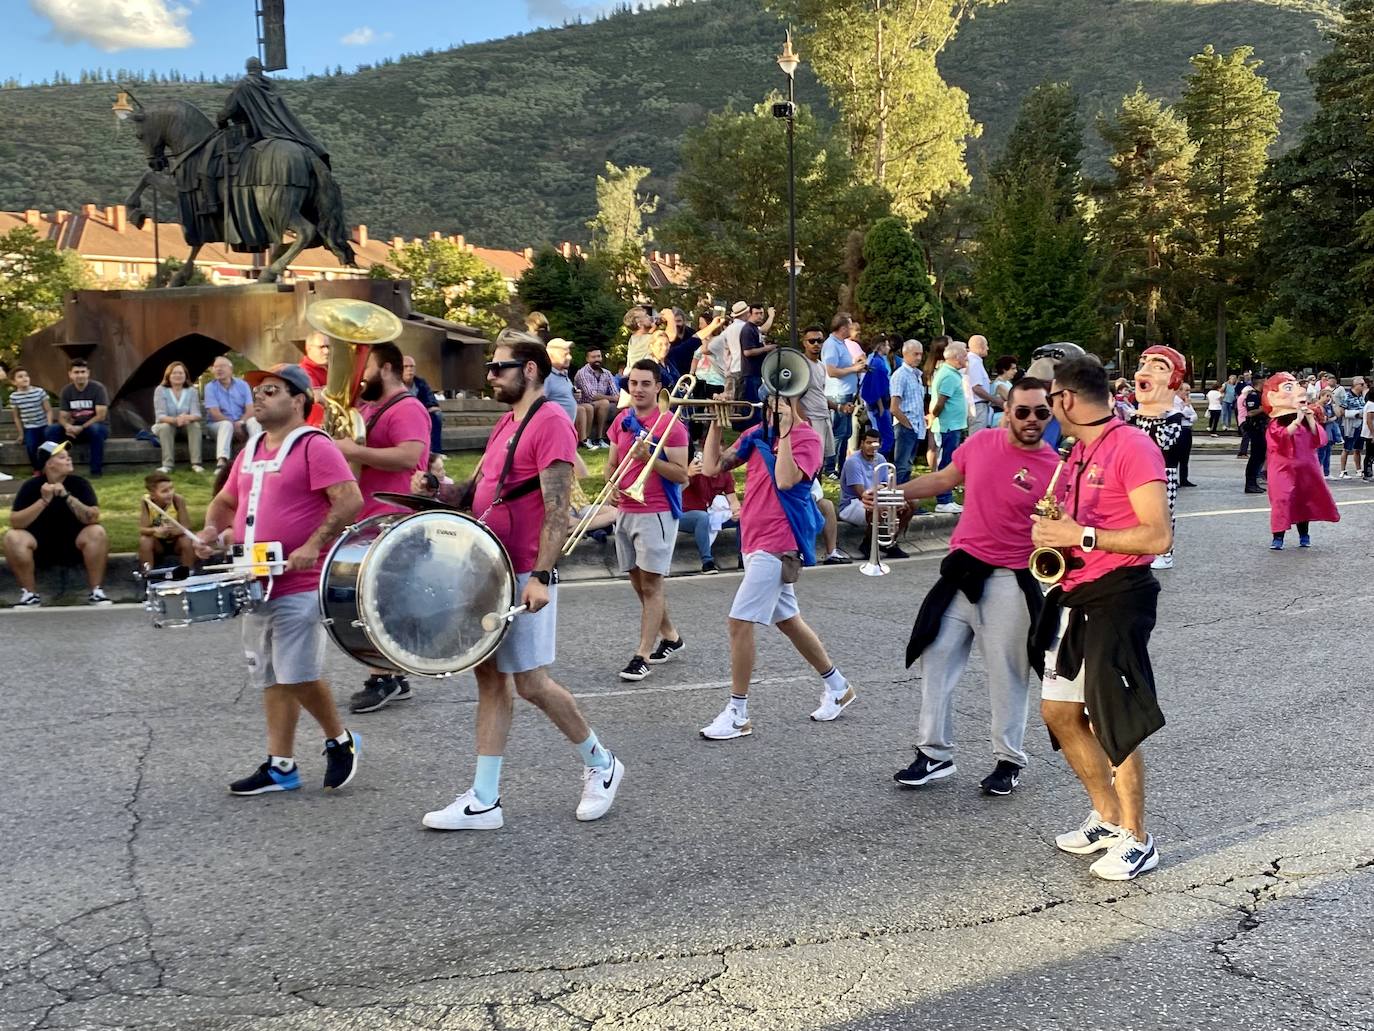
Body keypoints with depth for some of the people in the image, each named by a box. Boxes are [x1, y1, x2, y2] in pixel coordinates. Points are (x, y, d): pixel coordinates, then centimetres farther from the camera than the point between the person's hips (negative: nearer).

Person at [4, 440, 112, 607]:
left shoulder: (79, 484, -9)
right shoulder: (31, 486, -9)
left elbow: (93, 518, -21)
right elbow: (15, 522, -18)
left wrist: (67, 497, -31)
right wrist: (44, 501, -29)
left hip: (73, 545, 0)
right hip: (40, 546, 0)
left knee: (97, 532, -28)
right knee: (12, 537, -27)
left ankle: (96, 592, -19)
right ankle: (30, 594, -14)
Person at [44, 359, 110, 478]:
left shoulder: (98, 388, -12)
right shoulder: (66, 391, 1)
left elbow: (101, 416, -17)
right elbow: (62, 417, -1)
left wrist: (81, 428, -26)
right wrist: (67, 426, -25)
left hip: (97, 426, -4)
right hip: (76, 428, 4)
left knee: (96, 429, -40)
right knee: (50, 430, -19)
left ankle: (97, 471, -29)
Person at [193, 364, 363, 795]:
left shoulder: (315, 447, -10)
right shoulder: (250, 451, 16)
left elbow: (350, 501, -19)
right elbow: (225, 501, 27)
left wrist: (313, 546, -25)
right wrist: (212, 531, 6)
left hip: (300, 587, -8)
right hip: (256, 586, 8)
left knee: (298, 675, -9)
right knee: (270, 678, 12)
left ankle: (339, 740, 14)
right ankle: (280, 766, 20)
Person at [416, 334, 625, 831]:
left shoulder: (550, 423, -12)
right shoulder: (506, 424, 16)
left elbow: (557, 509, -19)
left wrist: (540, 576, -25)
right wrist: (443, 490, 3)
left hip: (524, 577, -9)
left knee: (531, 683, -2)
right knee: (489, 676, 8)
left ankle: (600, 765, 20)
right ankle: (483, 800, 14)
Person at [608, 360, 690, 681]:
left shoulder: (670, 425, -9)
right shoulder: (621, 421, 9)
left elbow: (681, 475, -12)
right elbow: (612, 464, 17)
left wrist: (650, 457, -23)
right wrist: (612, 486, -3)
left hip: (656, 513, -7)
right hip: (625, 512, 7)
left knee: (651, 585, -4)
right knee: (639, 582, 14)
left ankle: (642, 655, -1)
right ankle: (670, 636, 31)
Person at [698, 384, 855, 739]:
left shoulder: (807, 439, -11)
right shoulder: (757, 433, 9)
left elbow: (785, 480, -27)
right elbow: (712, 467, 6)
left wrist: (785, 432, -24)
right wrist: (717, 423, 0)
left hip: (777, 542, -8)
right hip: (754, 538, 8)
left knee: (740, 621, -11)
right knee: (787, 620, 18)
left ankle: (738, 714, 0)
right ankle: (838, 686, 35)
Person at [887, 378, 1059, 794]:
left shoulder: (1055, 469, -10)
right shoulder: (981, 443, 2)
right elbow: (944, 479, 17)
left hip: (1010, 583, -4)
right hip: (961, 571, 4)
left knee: (1006, 673, 4)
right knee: (936, 659, 6)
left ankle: (1009, 761, 22)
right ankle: (935, 754, 18)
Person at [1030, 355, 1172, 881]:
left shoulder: (1133, 448, -14)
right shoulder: (1079, 452, 14)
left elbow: (1158, 537, -20)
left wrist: (1080, 536, -20)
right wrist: (1052, 532, 6)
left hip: (1118, 596, -9)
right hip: (1075, 596, 10)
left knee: (1113, 723, -4)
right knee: (1059, 711, 12)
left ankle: (1137, 840, 13)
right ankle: (1108, 816, 28)